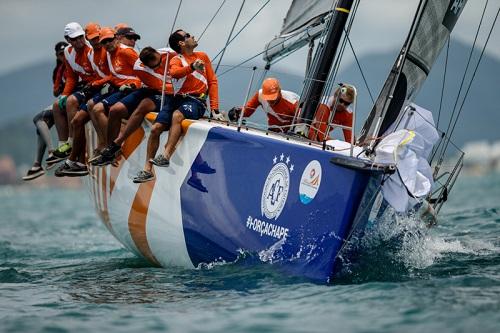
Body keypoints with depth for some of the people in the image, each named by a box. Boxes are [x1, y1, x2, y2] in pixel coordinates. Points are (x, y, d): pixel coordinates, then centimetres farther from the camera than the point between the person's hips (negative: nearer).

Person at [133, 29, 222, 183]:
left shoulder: (202, 56, 13)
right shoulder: (176, 60, 8)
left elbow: (212, 82, 11)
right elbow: (174, 73, -17)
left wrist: (215, 109, 0)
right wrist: (192, 67, -38)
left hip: (197, 100, -2)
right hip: (178, 99, 2)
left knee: (177, 115, -35)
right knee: (155, 128, -14)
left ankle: (166, 156, -41)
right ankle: (147, 169, -8)